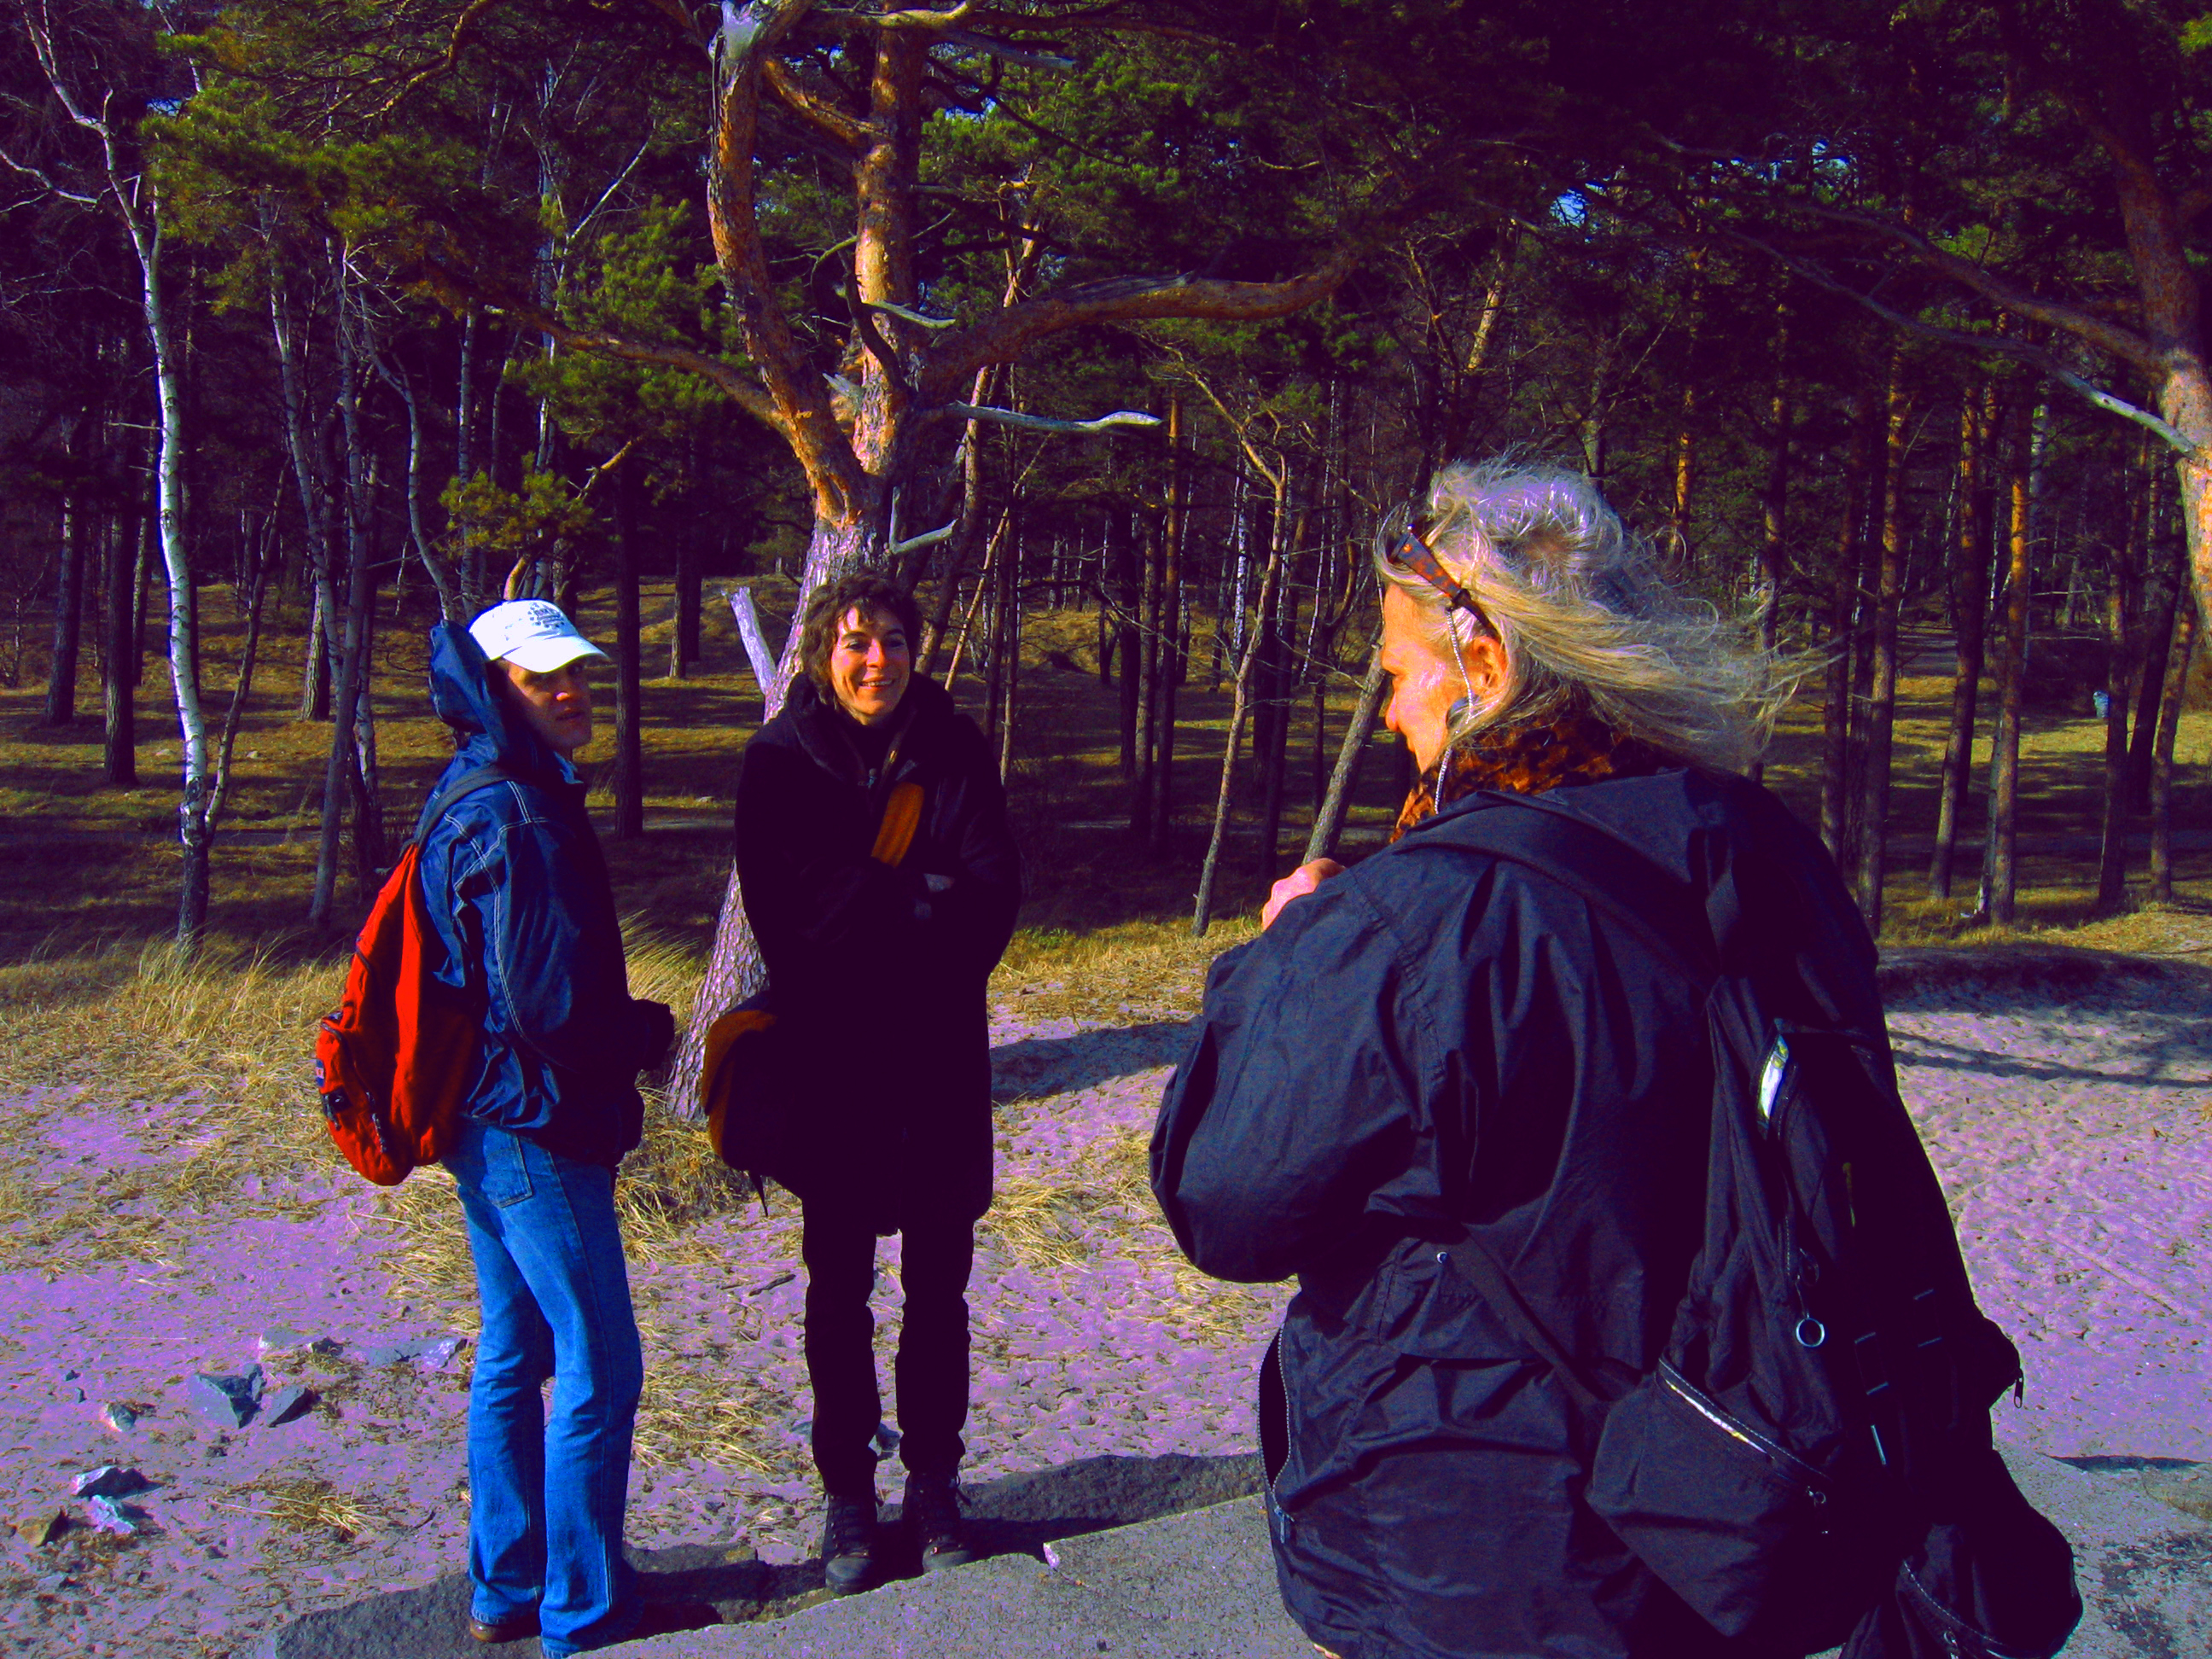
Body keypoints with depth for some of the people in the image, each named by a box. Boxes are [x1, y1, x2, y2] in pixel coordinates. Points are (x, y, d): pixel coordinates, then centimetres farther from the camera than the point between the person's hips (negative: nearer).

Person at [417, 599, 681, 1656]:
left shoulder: (473, 801, 10)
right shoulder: (523, 823, -21)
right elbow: (555, 1005, -25)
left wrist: (623, 1032, 9)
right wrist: (652, 1034, -6)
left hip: (484, 1127, 10)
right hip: (539, 1131, -10)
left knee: (513, 1356, 19)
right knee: (598, 1373, 0)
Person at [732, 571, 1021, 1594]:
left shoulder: (954, 750, -1)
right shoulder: (783, 758, -3)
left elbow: (993, 892, -10)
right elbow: (787, 905, -14)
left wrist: (872, 909, -20)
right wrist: (923, 904, -18)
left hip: (939, 1060, 1)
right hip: (829, 1059, -1)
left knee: (938, 1287, 10)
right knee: (838, 1287, 10)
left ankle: (934, 1484, 25)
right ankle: (847, 1491, 24)